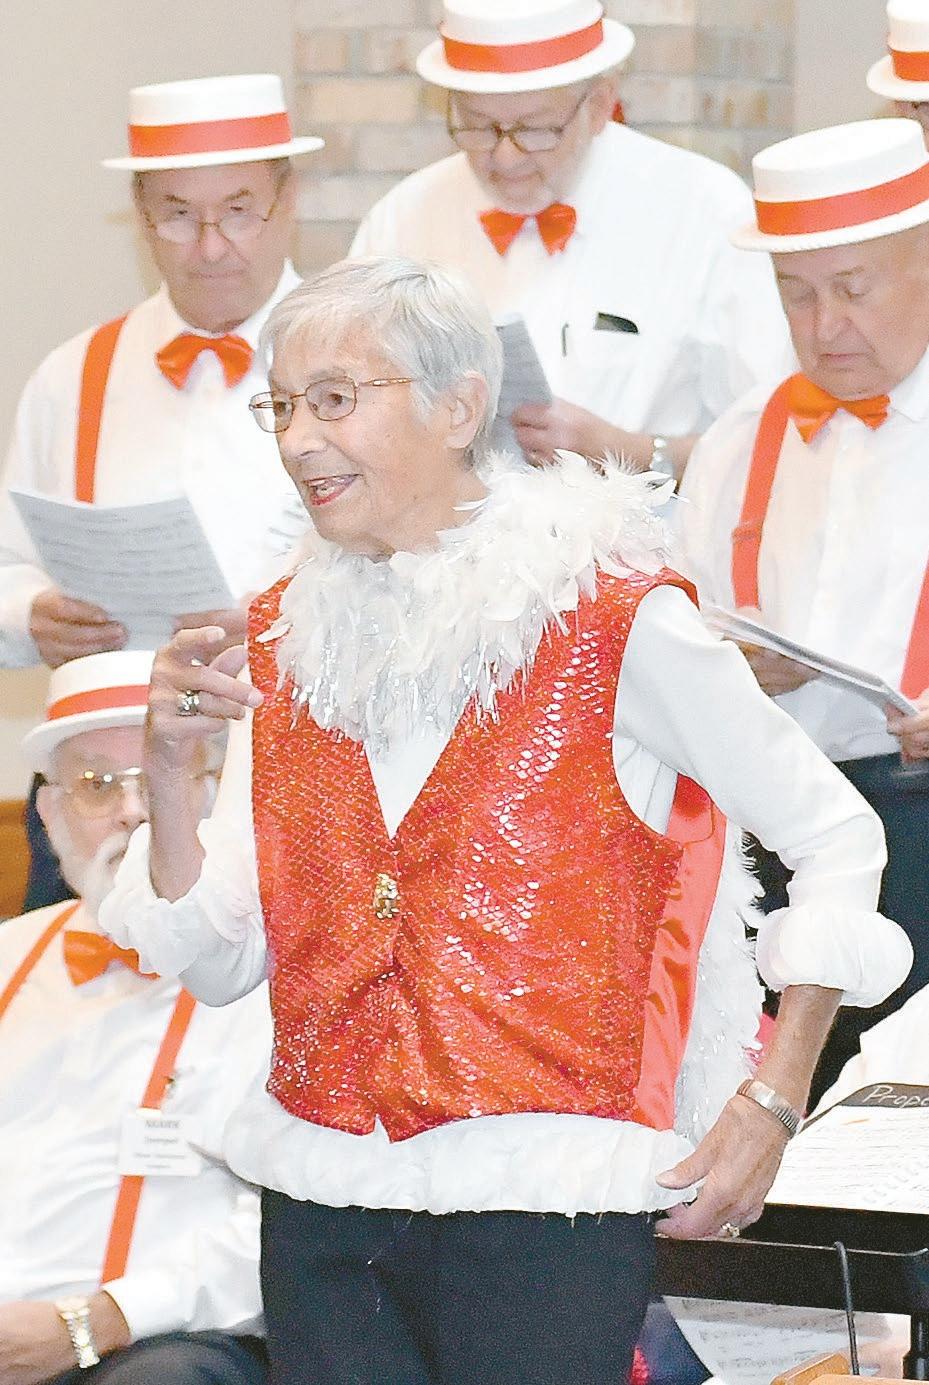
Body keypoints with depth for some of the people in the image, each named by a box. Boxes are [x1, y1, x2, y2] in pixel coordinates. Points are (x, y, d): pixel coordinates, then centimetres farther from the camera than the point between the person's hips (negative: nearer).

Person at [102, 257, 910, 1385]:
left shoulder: (614, 623, -7)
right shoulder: (285, 639, 8)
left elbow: (834, 835, 1)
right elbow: (220, 962, 6)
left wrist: (770, 1104, -3)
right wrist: (168, 765, -9)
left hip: (543, 1204, -5)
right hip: (320, 1195, 5)